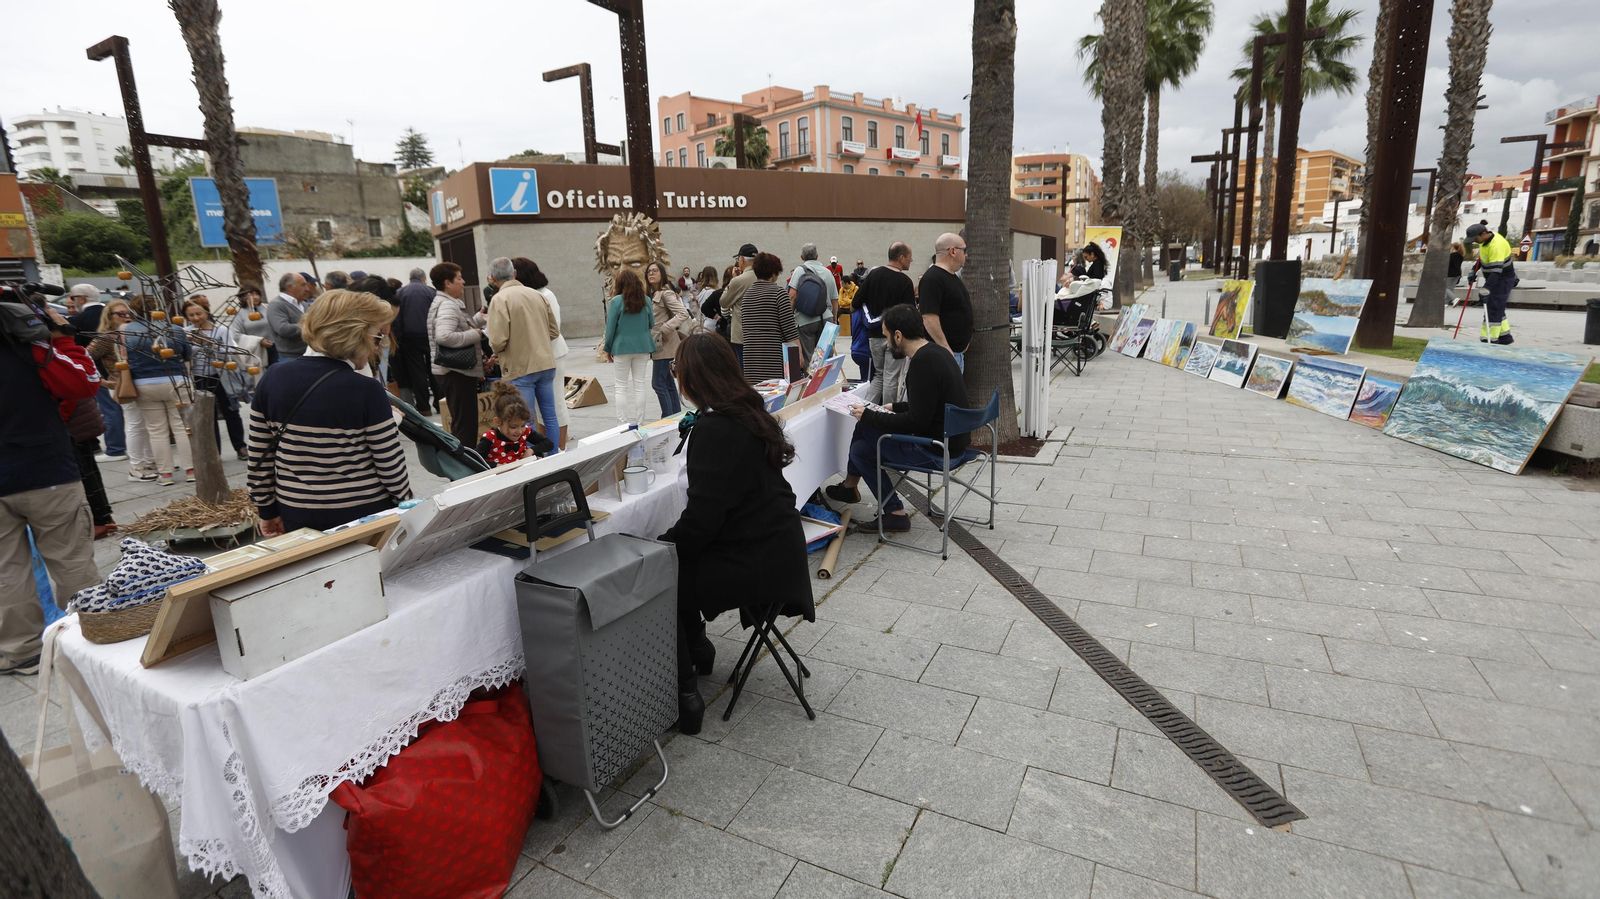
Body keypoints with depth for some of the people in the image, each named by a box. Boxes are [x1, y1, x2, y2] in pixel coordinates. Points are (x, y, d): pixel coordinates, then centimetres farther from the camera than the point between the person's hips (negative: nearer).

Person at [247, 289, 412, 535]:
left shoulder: (273, 377, -2)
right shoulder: (365, 390, -18)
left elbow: (259, 457, 4)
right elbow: (390, 465, -14)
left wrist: (268, 510, 14)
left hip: (297, 517, 5)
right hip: (363, 515, -5)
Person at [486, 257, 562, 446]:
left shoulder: (500, 299, -12)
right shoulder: (537, 294, 7)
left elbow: (498, 340, -18)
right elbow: (554, 331, 11)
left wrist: (496, 352, 3)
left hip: (520, 368, -6)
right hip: (546, 364, 6)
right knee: (550, 416, 13)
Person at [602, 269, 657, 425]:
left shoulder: (616, 301, -8)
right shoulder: (645, 300, 2)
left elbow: (610, 327, -6)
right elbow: (652, 324, 11)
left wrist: (607, 349, 4)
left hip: (622, 347, -3)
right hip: (642, 346, 3)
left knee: (621, 387, 6)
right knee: (639, 384, 9)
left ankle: (623, 423, 7)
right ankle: (639, 423, 12)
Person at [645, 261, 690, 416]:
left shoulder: (666, 293, -13)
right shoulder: (652, 294, 15)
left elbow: (683, 314, -24)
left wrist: (665, 329, -23)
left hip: (664, 345, -9)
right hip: (658, 344, 9)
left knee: (658, 383, -9)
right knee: (668, 383, 11)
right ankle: (677, 416, 17)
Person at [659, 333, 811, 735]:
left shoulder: (715, 428, -22)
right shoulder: (750, 412, 7)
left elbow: (701, 518, -22)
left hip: (752, 564, -9)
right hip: (776, 548, 9)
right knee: (676, 562, 20)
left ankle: (683, 696, 9)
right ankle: (697, 649, 35)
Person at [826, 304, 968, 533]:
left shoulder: (922, 363, -25)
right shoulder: (936, 351, 6)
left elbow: (916, 422, -24)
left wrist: (869, 415, -15)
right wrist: (895, 408, 19)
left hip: (936, 450, -10)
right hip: (948, 438, 10)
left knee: (861, 449, 1)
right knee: (865, 426, 15)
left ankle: (895, 514, 10)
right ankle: (849, 487, 31)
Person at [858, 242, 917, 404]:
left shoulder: (873, 274, 2)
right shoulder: (905, 281, -13)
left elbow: (857, 302, 2)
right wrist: (914, 294, 1)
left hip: (874, 335, 5)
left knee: (878, 375, 17)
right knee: (891, 378, 3)